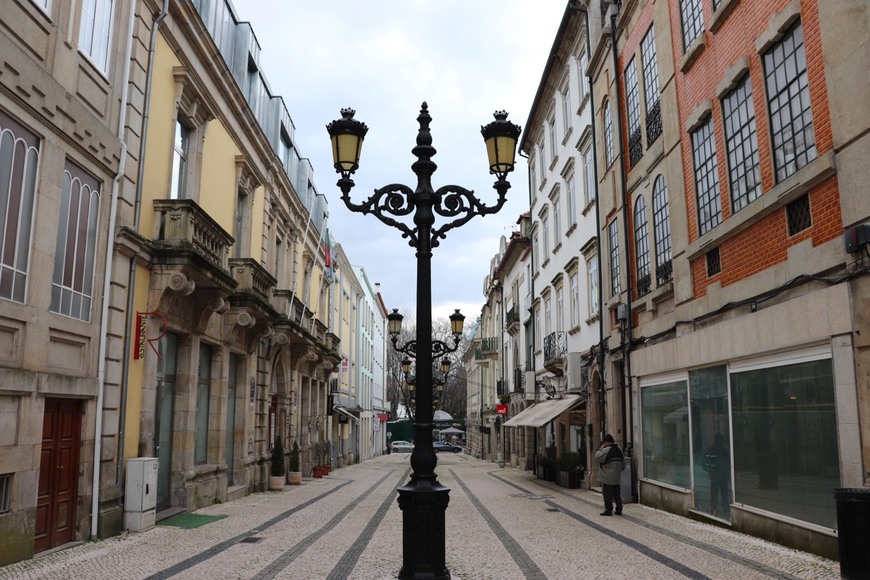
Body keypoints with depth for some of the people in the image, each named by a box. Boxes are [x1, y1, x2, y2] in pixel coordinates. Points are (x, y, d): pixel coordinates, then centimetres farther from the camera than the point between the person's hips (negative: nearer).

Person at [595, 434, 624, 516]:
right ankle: (619, 510, 16)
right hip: (617, 477, 7)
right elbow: (623, 459, 18)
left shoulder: (606, 450, -17)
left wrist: (601, 447, -8)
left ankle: (608, 510, -1)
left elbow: (597, 457, -16)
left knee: (608, 495, -2)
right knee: (617, 494, 13)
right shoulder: (619, 449, 8)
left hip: (608, 478, -7)